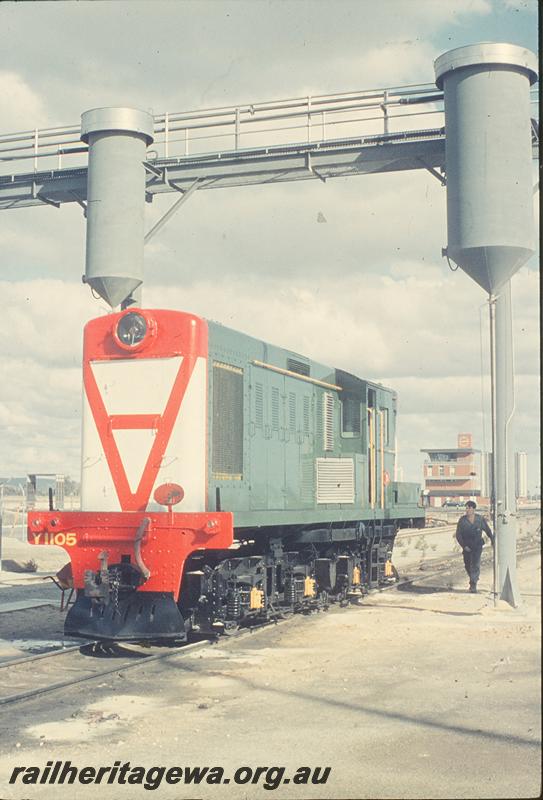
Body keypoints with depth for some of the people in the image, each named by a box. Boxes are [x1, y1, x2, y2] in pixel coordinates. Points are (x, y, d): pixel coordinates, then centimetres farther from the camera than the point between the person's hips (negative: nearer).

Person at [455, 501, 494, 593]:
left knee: (475, 564, -14)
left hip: (477, 545, -2)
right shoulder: (462, 520, -6)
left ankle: (473, 585, -14)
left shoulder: (480, 519, -5)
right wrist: (464, 546, -12)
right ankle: (472, 579, 39)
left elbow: (487, 530, 10)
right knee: (467, 565, 12)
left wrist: (493, 541, 17)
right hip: (467, 546, 2)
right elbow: (458, 535, -4)